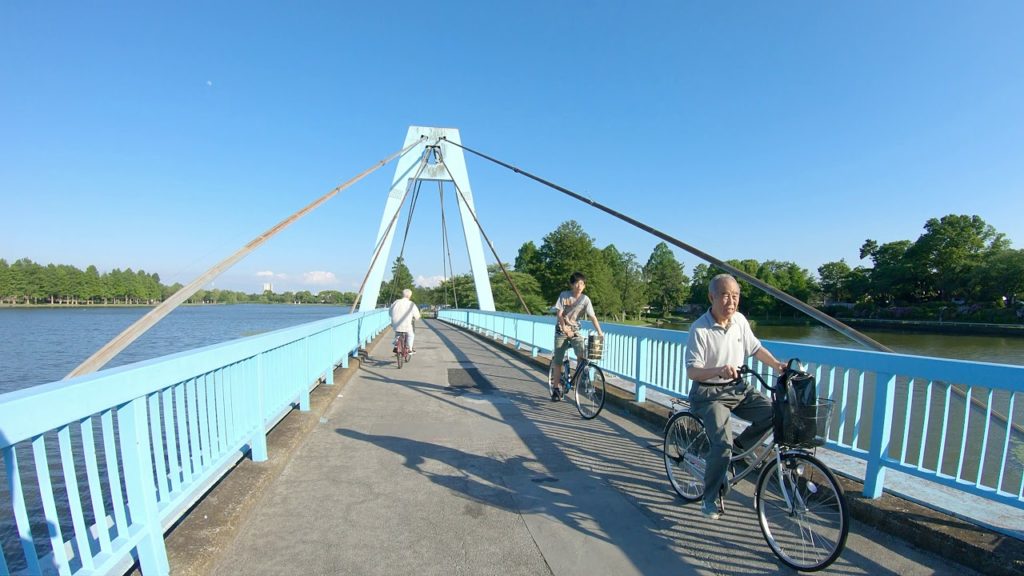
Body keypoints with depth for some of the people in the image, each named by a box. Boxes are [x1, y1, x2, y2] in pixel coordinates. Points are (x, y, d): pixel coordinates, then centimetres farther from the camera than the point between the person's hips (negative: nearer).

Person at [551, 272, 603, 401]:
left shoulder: (585, 299, -7)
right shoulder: (564, 295, -10)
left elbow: (592, 316, -15)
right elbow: (559, 314, -14)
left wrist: (599, 332, -28)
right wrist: (565, 329, -27)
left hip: (575, 330, 1)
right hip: (561, 330, -1)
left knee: (582, 352, -23)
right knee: (558, 361, 0)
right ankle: (556, 388, 12)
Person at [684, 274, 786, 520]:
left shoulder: (740, 320, -1)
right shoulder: (699, 329, -20)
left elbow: (755, 348, 16)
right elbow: (692, 372, -22)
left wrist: (777, 364, 2)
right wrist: (719, 370, -38)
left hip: (738, 389, 6)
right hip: (709, 393, -6)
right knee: (722, 444, -21)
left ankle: (737, 446, 12)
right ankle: (710, 499, 3)